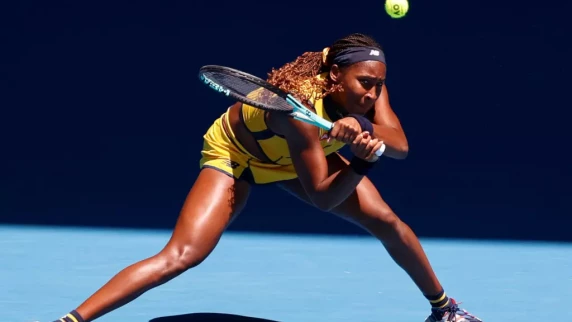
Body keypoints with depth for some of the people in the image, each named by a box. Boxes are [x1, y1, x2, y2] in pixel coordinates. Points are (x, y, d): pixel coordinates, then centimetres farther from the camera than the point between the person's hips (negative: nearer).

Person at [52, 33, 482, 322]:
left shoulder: (364, 78, -24)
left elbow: (400, 144, -30)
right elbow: (321, 196, -34)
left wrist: (364, 131, -49)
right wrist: (364, 161, -50)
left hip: (299, 155, 7)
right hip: (235, 153, -7)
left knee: (386, 220, -2)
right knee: (181, 255, -24)